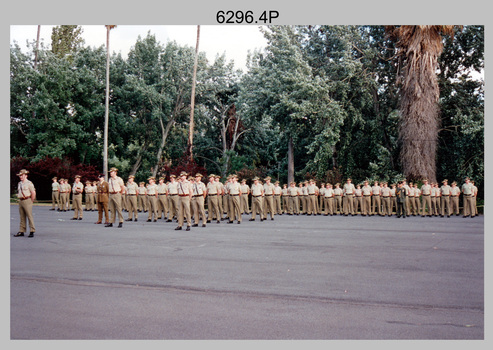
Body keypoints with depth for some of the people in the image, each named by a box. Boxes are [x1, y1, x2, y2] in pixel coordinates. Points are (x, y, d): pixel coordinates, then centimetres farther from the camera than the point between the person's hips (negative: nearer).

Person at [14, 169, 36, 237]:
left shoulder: (29, 183, -8)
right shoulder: (19, 183, 14)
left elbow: (33, 193, -10)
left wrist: (31, 201, -6)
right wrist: (19, 198, 13)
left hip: (27, 200, -7)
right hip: (21, 201, 7)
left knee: (29, 216, -6)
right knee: (22, 217, 10)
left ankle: (32, 231, -1)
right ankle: (21, 231, 15)